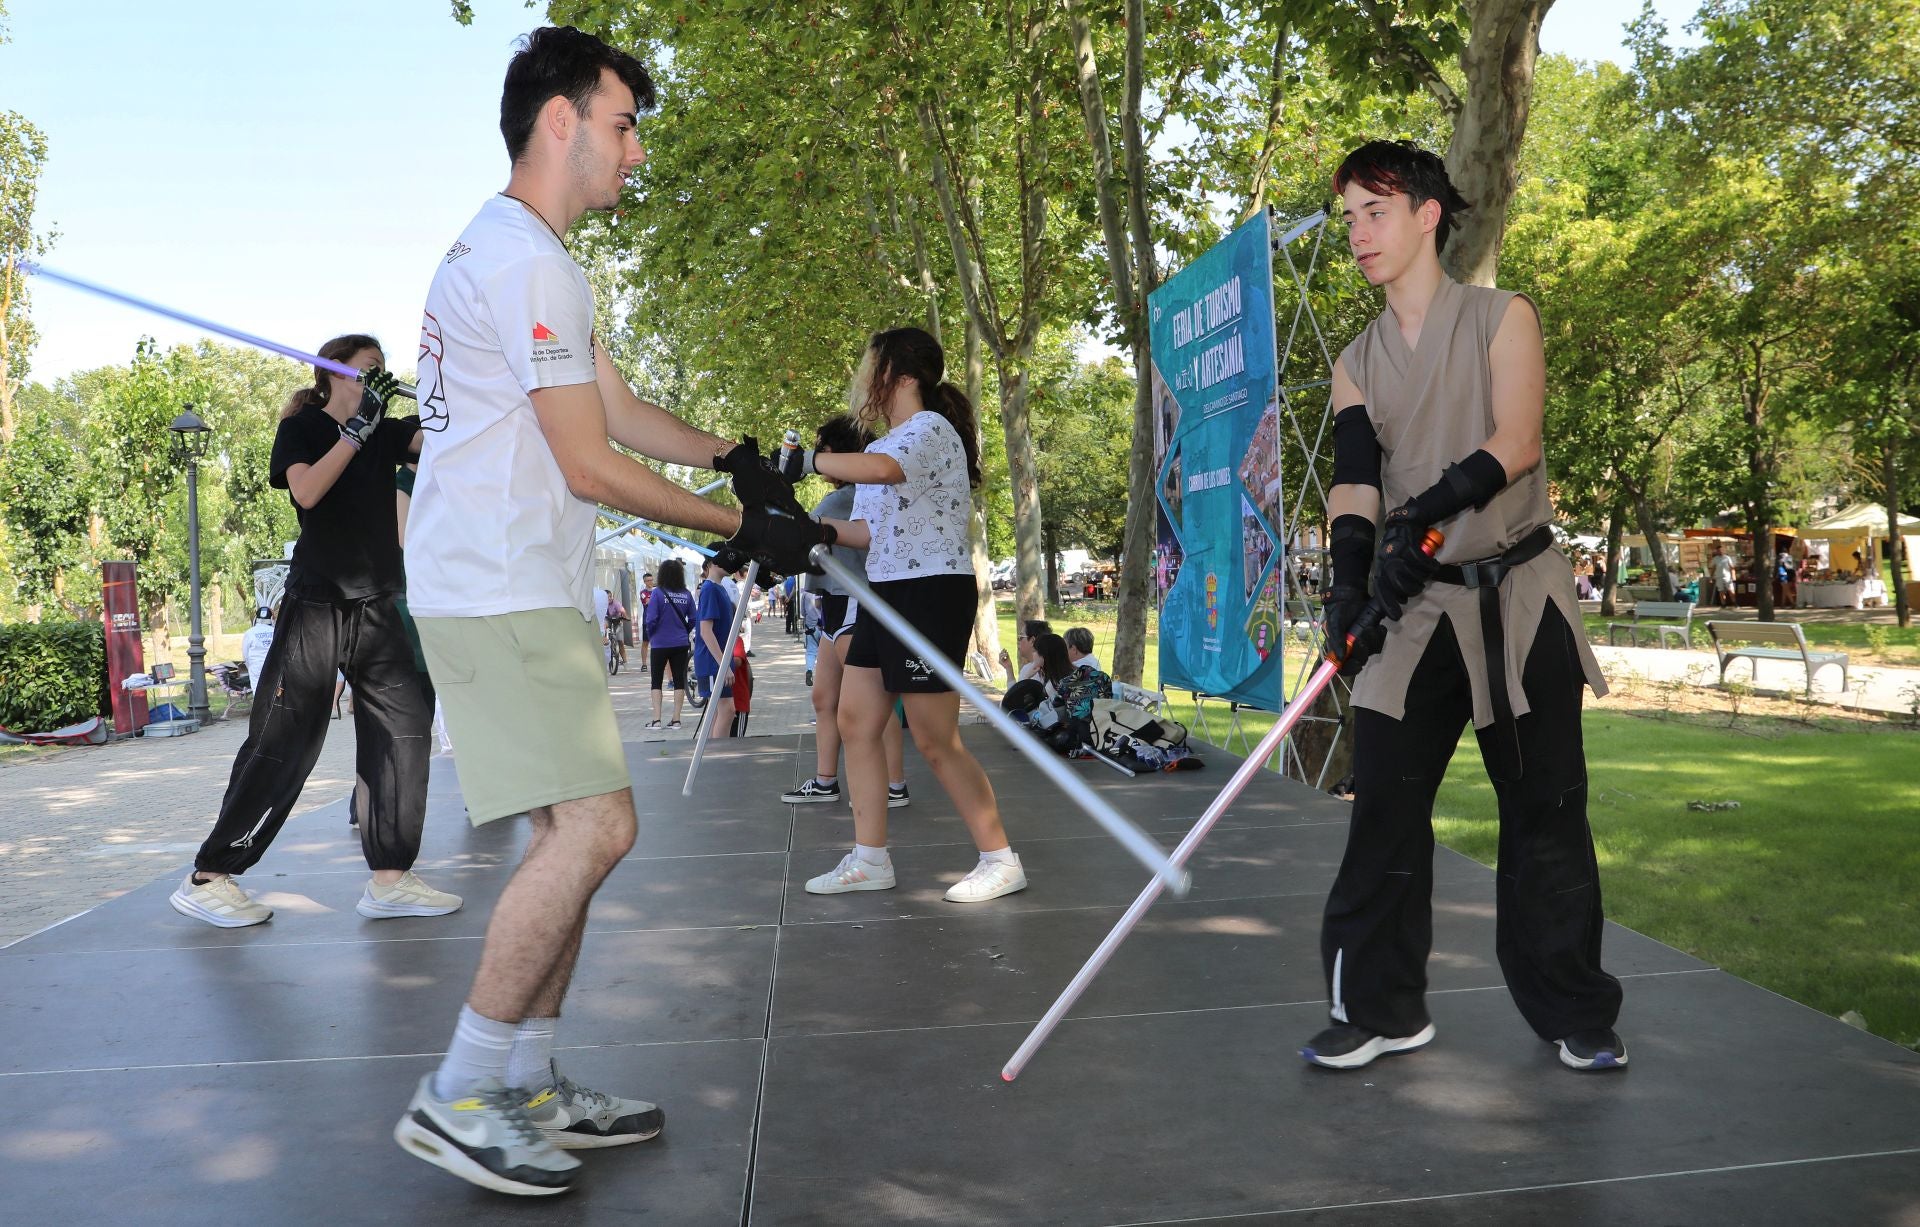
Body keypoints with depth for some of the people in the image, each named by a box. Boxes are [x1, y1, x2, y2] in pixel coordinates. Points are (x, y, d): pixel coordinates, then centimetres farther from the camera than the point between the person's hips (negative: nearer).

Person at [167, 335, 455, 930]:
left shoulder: (383, 432, 15)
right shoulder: (301, 429, 1)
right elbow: (306, 490, -18)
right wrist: (357, 429, -18)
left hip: (377, 608, 6)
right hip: (316, 606, -6)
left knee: (403, 731, -3)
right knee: (282, 744, -5)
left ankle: (388, 878, 1)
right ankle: (207, 878, 5)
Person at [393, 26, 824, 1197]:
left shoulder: (528, 255, 20)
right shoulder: (523, 258, -14)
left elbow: (619, 405, 20)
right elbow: (590, 465, -16)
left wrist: (727, 452, 3)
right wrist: (747, 525, -8)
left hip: (530, 591, 11)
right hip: (500, 591, -11)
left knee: (577, 830, 10)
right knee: (594, 825, -15)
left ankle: (530, 1083, 18)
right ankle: (458, 1098, -3)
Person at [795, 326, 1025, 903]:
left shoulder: (931, 429, -12)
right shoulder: (884, 447, 20)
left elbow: (882, 469, -35)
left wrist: (807, 459, -30)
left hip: (931, 594, -10)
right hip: (884, 594, 10)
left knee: (936, 741, -7)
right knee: (856, 722, 8)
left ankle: (1000, 860, 6)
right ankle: (870, 860, 16)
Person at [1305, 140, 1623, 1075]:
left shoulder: (1501, 318, 2)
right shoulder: (1357, 363, 11)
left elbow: (1515, 445, -14)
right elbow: (1353, 475, -5)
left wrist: (1427, 511, -30)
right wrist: (1350, 576, -23)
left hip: (1519, 594, -2)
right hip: (1417, 604, 3)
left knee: (1545, 811, 2)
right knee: (1384, 806, -4)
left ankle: (1573, 1015, 16)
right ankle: (1382, 1008, 9)